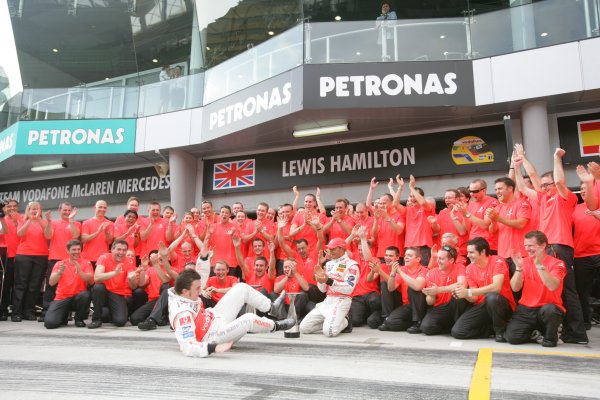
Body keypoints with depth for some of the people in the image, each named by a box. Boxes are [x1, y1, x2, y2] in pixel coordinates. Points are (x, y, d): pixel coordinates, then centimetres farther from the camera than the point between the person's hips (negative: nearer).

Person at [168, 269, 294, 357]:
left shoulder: (183, 293, -12)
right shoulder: (182, 313, -36)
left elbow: (197, 278, 6)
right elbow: (187, 347, -41)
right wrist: (213, 348, -52)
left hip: (215, 317, 9)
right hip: (213, 335, -9)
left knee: (242, 288, 4)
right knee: (249, 319, -24)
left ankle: (273, 308, 22)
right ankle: (275, 326, 10)